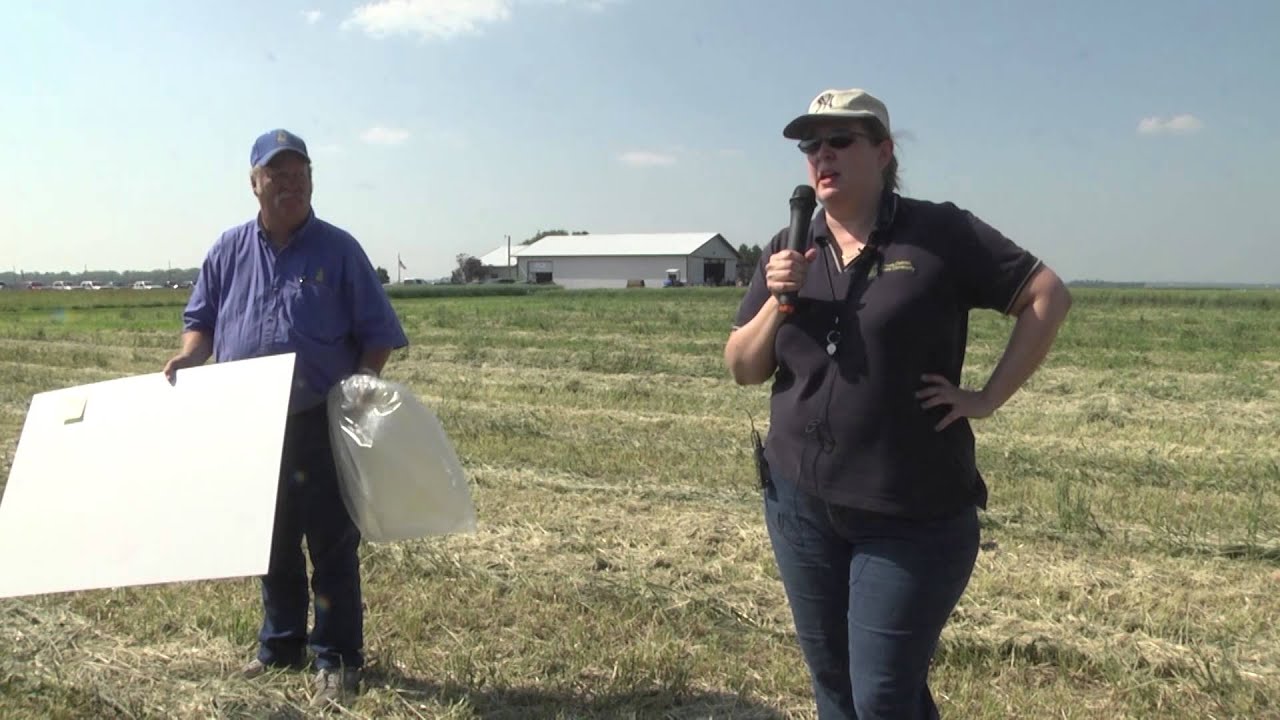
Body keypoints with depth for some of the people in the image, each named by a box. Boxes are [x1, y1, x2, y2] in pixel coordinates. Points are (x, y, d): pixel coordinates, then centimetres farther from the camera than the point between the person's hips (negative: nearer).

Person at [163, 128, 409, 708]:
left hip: (323, 426, -4)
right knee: (272, 542, 16)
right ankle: (281, 645, 32)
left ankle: (337, 659, 14)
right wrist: (189, 356, -5)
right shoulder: (230, 249, 8)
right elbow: (200, 319, 15)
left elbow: (377, 331, -2)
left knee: (332, 545, 3)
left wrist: (365, 377, -17)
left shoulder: (338, 249, -2)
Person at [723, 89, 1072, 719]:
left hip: (912, 519, -4)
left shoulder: (939, 233, -6)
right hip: (800, 506, 5)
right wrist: (778, 301, -12)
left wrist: (987, 399, -10)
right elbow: (741, 369, 5)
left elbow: (1048, 296, -4)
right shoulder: (787, 251, 6)